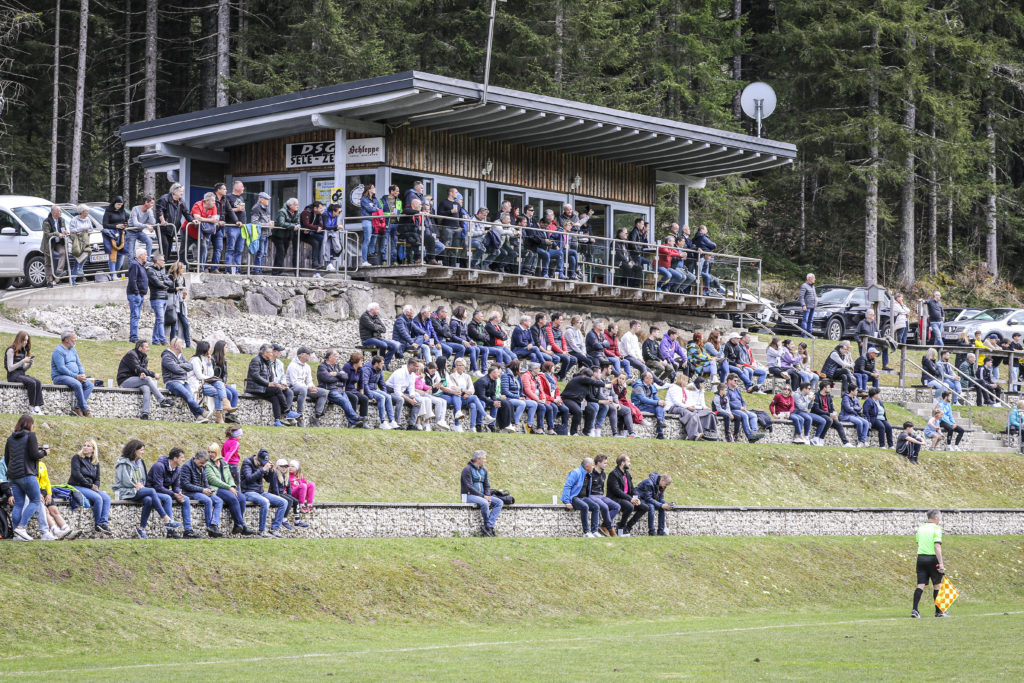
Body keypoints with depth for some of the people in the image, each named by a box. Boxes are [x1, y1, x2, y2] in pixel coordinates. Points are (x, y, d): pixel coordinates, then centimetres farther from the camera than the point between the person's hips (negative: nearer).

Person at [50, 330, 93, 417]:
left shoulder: (73, 350, 18)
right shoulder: (59, 351, -10)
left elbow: (79, 365, 19)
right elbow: (61, 368, -18)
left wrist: (82, 375, -3)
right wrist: (76, 376, -21)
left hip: (76, 376, 8)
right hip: (59, 377, -8)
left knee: (89, 384, -15)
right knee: (77, 384, -35)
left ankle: (77, 408, -25)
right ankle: (85, 410, -29)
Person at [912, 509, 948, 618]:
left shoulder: (920, 528, 12)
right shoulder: (936, 529, -9)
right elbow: (937, 547, -18)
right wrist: (941, 563, -19)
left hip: (920, 557, 5)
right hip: (932, 558, -5)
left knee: (920, 585, 1)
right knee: (937, 585, 9)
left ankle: (915, 610, -12)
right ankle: (938, 611, 17)